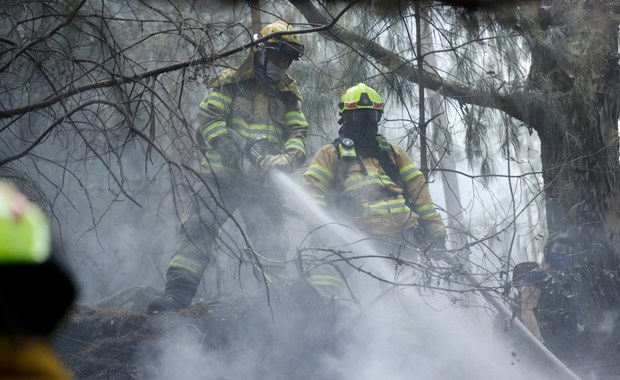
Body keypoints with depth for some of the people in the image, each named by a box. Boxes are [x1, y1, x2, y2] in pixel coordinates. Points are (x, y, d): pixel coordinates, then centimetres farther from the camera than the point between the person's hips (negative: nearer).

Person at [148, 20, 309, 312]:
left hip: (263, 182, 4)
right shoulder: (230, 83, 7)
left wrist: (288, 159, -17)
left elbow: (298, 132, 7)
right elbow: (209, 119, -4)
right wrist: (236, 156, -18)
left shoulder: (288, 95, 18)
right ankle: (178, 291, -21)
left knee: (273, 243, 1)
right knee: (199, 228, -16)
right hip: (223, 174, -3)